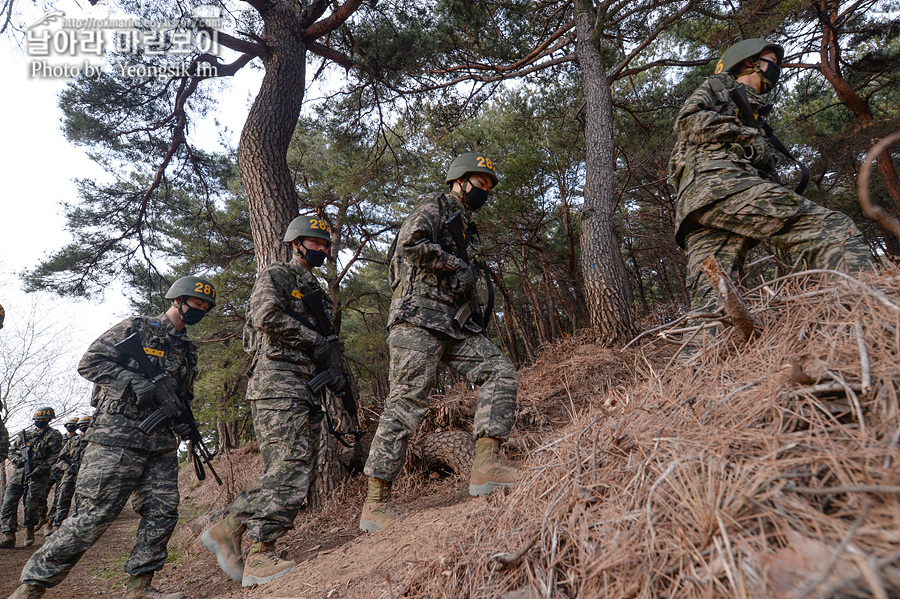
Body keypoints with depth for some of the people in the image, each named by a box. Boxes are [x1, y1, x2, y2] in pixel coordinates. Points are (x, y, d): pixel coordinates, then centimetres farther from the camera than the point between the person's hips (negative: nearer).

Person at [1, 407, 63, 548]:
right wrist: (17, 459, 1)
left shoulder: (54, 435, 3)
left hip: (38, 477, -5)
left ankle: (29, 531, 22)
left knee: (31, 507, -3)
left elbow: (55, 456, -5)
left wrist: (40, 469, -16)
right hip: (18, 474, 5)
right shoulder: (24, 434, 19)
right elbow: (12, 451, 23)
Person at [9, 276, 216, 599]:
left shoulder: (188, 350, 19)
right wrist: (135, 381, -18)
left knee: (162, 514, 3)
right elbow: (89, 363, -5)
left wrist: (183, 421, 6)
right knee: (94, 515, -6)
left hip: (162, 445, 7)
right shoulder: (136, 328, 0)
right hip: (118, 437, -6)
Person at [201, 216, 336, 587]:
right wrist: (314, 339, -10)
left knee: (293, 472, 6)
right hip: (277, 382, -9)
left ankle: (228, 530, 14)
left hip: (306, 389, 9)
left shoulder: (318, 291, 28)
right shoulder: (275, 275, 3)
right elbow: (267, 317, -15)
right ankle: (260, 558, -6)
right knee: (288, 469, -14)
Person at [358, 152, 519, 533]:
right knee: (406, 405, -9)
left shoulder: (468, 227, 28)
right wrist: (457, 266, -10)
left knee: (500, 373, -8)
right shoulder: (434, 206, 2)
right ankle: (376, 504, 1)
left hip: (456, 323, 9)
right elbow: (410, 243, -18)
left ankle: (485, 468, -10)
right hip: (419, 318, -8)